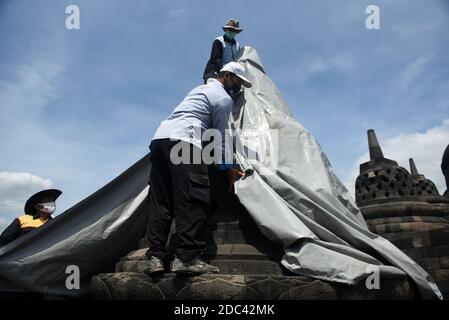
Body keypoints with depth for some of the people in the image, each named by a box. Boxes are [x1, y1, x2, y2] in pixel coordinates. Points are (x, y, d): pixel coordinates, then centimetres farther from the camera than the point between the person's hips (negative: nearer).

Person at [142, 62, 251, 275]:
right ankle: (187, 258, -18)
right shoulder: (224, 98, 8)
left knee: (160, 202, 2)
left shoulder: (201, 88, 34)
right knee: (193, 200, -12)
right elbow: (220, 138, 8)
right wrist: (228, 168, 17)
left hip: (160, 137, 9)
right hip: (183, 141, -9)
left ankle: (154, 257, -3)